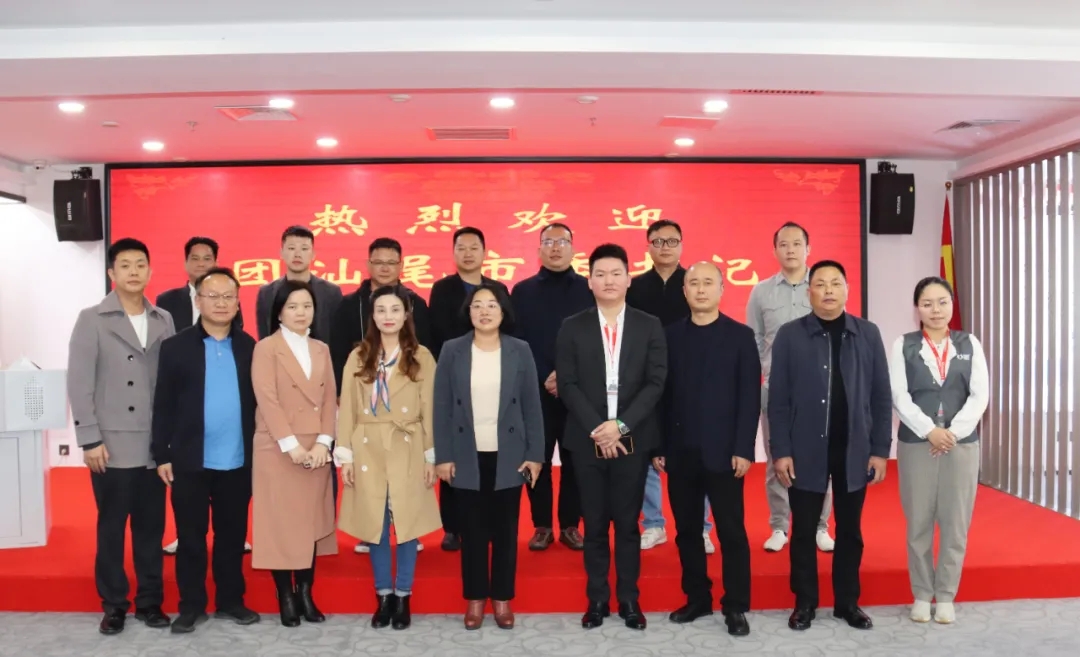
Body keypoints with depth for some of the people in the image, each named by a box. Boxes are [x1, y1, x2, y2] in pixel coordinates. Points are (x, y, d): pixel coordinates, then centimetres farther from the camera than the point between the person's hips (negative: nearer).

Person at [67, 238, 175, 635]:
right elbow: (79, 384, -5)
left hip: (154, 446, 3)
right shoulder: (92, 320, -1)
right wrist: (90, 440, -9)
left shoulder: (164, 321, 7)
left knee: (151, 527, 9)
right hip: (112, 446, -2)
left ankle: (150, 601, 22)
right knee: (111, 529, 8)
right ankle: (114, 605, 22)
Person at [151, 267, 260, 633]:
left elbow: (258, 401, 5)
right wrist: (162, 455, -4)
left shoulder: (250, 347, 4)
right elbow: (163, 405, -1)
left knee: (233, 534, 12)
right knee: (190, 536, 8)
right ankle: (191, 605, 22)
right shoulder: (176, 347, -1)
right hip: (190, 461, -1)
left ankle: (230, 601, 25)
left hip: (238, 461, 2)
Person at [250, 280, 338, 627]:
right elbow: (267, 401, -11)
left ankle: (306, 593, 17)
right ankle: (285, 597, 11)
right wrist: (291, 445, -17)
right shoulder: (266, 349, -3)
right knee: (280, 523, 1)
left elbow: (329, 400, 7)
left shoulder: (321, 350, 13)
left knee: (312, 521, 7)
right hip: (278, 451, -4)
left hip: (316, 451, 5)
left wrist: (323, 442, -5)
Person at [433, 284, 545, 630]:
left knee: (505, 529, 8)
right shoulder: (452, 351, 0)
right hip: (467, 456, 0)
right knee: (472, 530, 8)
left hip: (508, 456, 0)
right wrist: (442, 456, -5)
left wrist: (535, 454, -3)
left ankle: (502, 598, 22)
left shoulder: (520, 350, 0)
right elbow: (442, 407, 0)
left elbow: (532, 406, 1)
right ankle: (475, 598, 22)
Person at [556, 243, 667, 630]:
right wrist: (596, 429, -13)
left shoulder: (649, 326, 3)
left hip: (633, 439, 0)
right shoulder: (573, 328, 3)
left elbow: (656, 383, -4)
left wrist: (621, 425, -14)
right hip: (587, 440, 0)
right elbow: (567, 385, -2)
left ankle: (629, 600, 21)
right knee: (594, 525, 8)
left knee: (628, 523, 8)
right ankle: (597, 599, 20)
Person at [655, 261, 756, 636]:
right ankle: (697, 598, 25)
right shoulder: (670, 335, 7)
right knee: (687, 530, 11)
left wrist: (743, 449, -10)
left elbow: (750, 396, -4)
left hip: (723, 451, -3)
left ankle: (736, 606, 16)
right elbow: (662, 393, 5)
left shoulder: (740, 335, 1)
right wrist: (658, 446, 1)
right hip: (680, 451, 3)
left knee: (731, 531, 3)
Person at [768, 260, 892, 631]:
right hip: (806, 452, -1)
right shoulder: (789, 335, -3)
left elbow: (881, 397, 3)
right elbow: (778, 400, -3)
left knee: (850, 531, 12)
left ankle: (848, 602, 27)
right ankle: (804, 603, 22)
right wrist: (780, 451, -8)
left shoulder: (868, 334, 2)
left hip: (854, 452, 2)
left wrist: (880, 449, 0)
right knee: (803, 531, 8)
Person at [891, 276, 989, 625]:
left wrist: (953, 432, -12)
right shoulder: (903, 345, 2)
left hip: (962, 443, 1)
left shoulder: (969, 344, 7)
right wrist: (930, 431, -16)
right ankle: (922, 595, 17)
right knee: (918, 524, 5)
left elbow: (980, 394, -1)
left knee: (955, 524, 5)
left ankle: (946, 596, 18)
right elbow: (899, 396, -5)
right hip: (916, 444, -1)